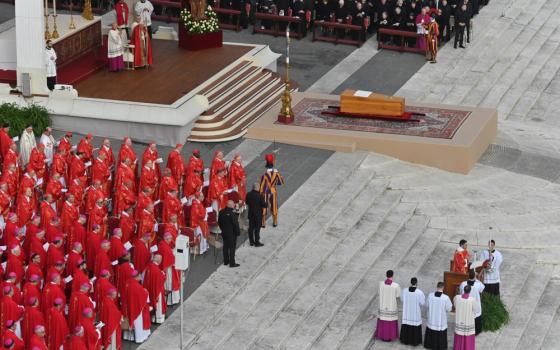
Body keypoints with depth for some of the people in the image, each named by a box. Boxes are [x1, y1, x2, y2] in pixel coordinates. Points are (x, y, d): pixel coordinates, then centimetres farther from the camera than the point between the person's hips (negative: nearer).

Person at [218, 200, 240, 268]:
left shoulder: (221, 212, -3)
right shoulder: (232, 214, -26)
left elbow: (219, 222, 9)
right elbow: (236, 224, -20)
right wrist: (237, 232, -5)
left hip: (224, 232, 7)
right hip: (232, 234, -7)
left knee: (225, 247, 18)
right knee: (232, 248, 2)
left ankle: (226, 261, 27)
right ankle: (232, 263, 7)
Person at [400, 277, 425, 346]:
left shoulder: (405, 290, -13)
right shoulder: (419, 292, -24)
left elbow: (402, 299, 4)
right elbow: (423, 303, -12)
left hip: (406, 312, 3)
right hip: (416, 313, -3)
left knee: (406, 326, 18)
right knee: (415, 327, 13)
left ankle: (406, 340, 29)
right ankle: (415, 341, 22)